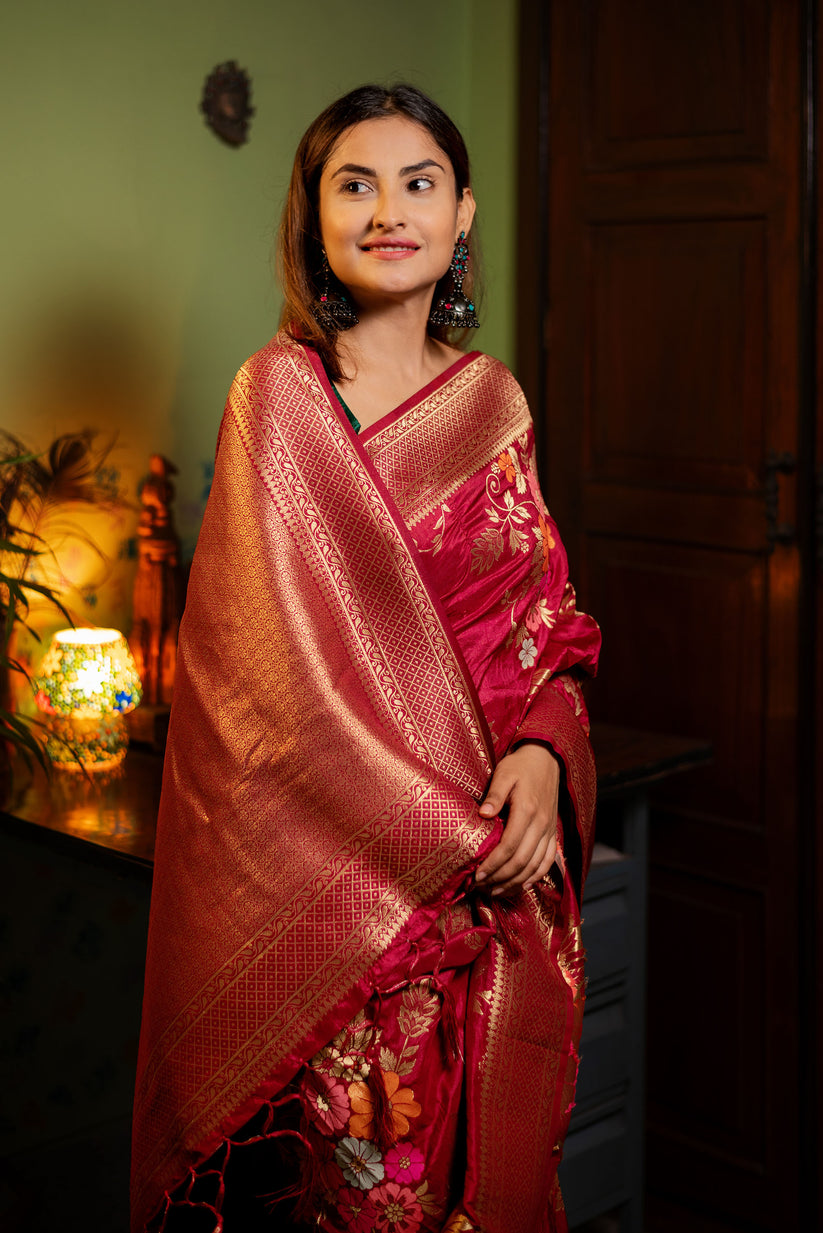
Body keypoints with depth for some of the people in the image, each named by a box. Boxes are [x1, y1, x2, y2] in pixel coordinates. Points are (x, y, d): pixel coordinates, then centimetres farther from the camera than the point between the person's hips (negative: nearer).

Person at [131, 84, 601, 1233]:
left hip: (494, 873, 5)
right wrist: (449, 832, -15)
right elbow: (287, 661, -13)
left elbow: (546, 618, 11)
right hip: (336, 866, -4)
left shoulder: (494, 399, 8)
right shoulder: (278, 391, -6)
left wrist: (544, 751, -10)